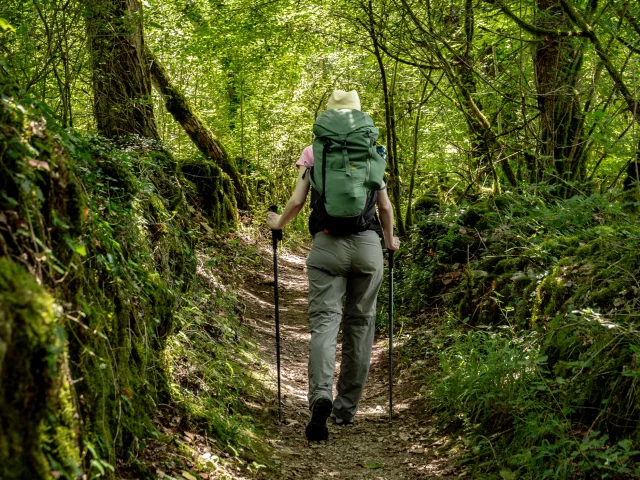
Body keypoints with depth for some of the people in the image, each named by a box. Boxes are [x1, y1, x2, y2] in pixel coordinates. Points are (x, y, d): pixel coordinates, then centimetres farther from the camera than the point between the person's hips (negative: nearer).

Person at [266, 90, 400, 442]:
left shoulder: (312, 153, 4)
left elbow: (297, 201, 0)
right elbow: (385, 207, 7)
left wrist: (278, 223, 20)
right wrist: (390, 239, 25)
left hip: (327, 244, -1)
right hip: (367, 244, 2)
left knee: (324, 320, -5)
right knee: (360, 323, 12)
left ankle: (320, 396, -30)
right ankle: (347, 407, 19)